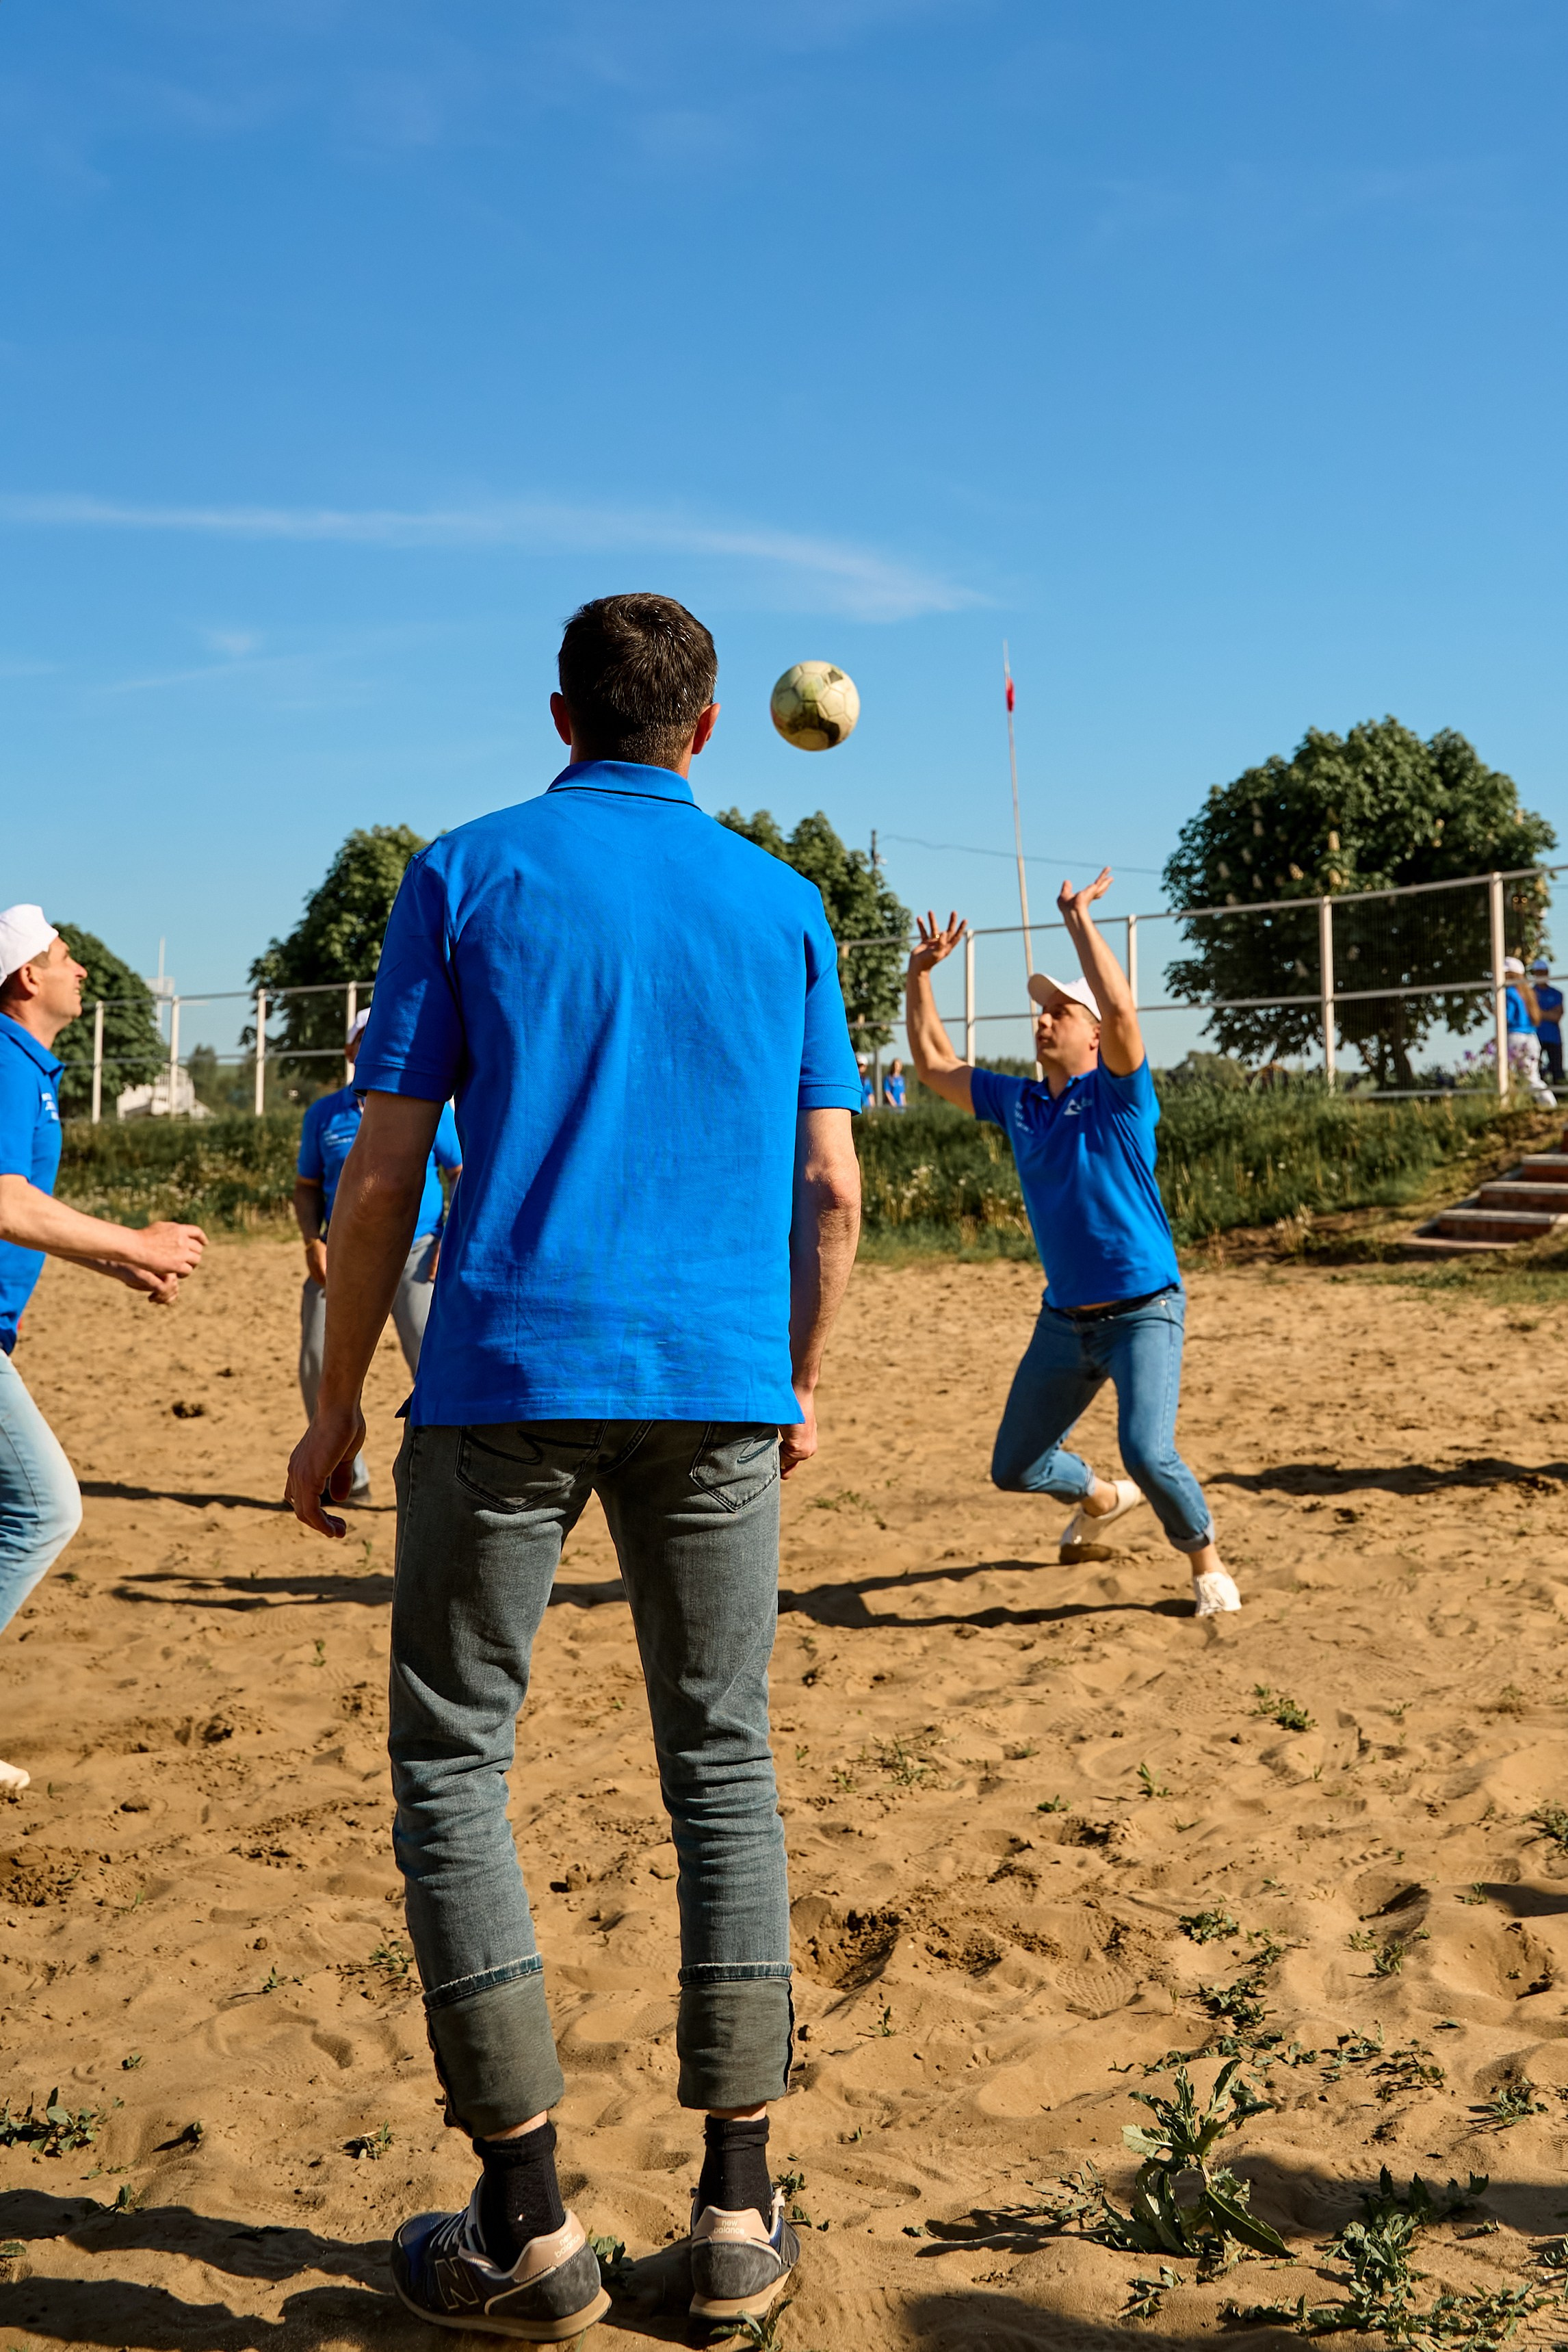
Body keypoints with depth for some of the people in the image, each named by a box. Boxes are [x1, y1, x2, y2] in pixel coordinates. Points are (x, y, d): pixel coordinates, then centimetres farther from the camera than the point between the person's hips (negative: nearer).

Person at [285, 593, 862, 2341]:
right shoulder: (781, 904, 11)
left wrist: (337, 1405, 7)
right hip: (721, 1385, 3)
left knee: (448, 1761, 8)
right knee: (720, 1765, 12)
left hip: (509, 1367, -2)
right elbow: (831, 1188, 8)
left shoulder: (465, 874, 4)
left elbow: (382, 1171, -1)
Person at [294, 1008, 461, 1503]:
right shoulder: (324, 1113, 9)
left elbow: (464, 1175, 4)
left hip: (416, 1253, -3)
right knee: (319, 1364, -5)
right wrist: (312, 1243, -1)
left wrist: (451, 1240, -8)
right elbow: (307, 1186, 15)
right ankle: (348, 1479, 11)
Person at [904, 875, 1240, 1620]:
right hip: (1063, 1319, 6)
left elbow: (1120, 1007, -27)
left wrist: (1079, 917, -23)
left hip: (1143, 1312, -6)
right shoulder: (1017, 1102, 8)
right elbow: (933, 1064, 16)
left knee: (1148, 1453, -24)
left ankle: (1206, 1563, 6)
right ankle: (1102, 1498, 46)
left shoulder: (1119, 1095, -9)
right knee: (1014, 1469, 12)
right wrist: (920, 974, 9)